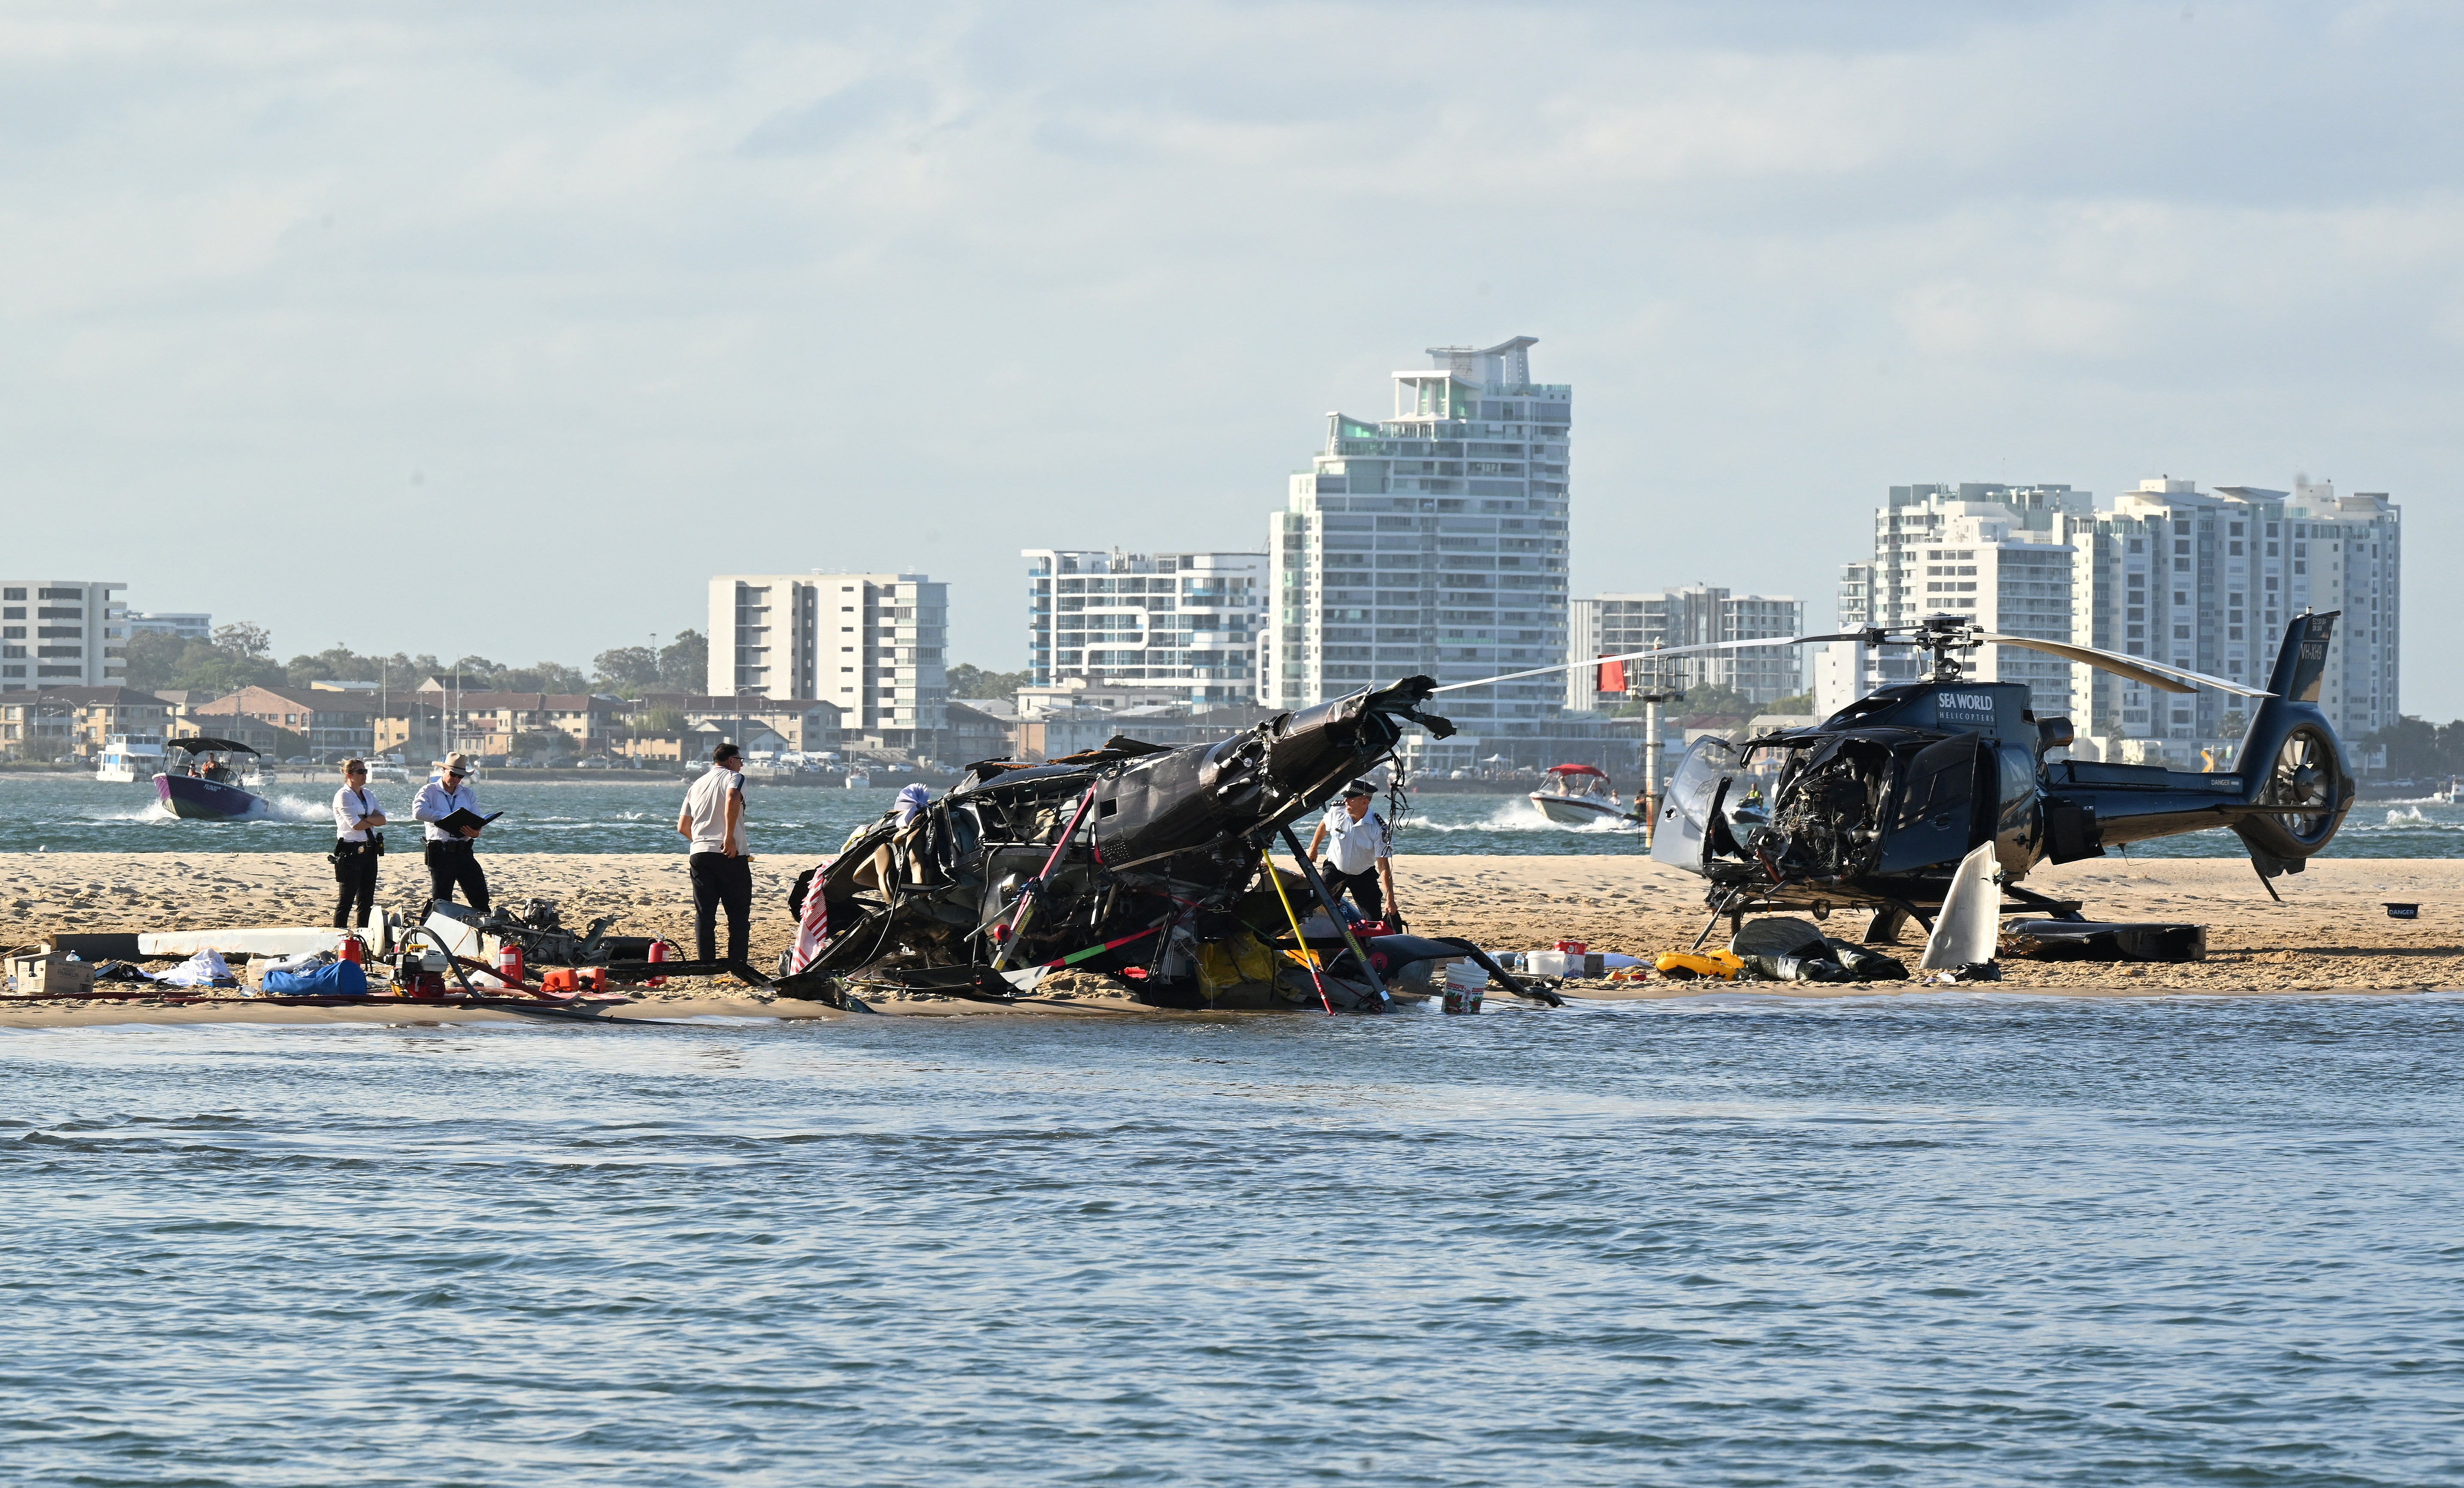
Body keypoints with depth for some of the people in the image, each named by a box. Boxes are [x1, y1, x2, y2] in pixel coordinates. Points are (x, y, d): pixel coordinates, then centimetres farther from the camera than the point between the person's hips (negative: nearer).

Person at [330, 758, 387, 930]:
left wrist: (366, 819, -12)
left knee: (367, 899, 9)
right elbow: (356, 825, -16)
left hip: (369, 850, 7)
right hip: (351, 850, -7)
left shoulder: (367, 795, 14)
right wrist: (374, 820, 0)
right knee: (347, 899, -6)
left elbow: (382, 820, 5)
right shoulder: (343, 796, -8)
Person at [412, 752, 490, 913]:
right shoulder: (430, 791, 4)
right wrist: (448, 818, -19)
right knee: (441, 901, 0)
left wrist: (475, 832, -14)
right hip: (441, 852, -4)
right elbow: (419, 811, -16)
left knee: (481, 897, -2)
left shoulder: (468, 794, 17)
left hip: (464, 852, 4)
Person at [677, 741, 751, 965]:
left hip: (699, 854, 5)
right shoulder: (733, 777, 0)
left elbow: (682, 828, 21)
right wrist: (730, 837, -21)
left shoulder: (697, 785, 20)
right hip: (730, 855, -5)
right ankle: (737, 963, -5)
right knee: (739, 913, 1)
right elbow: (732, 799, -24)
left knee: (704, 913, 6)